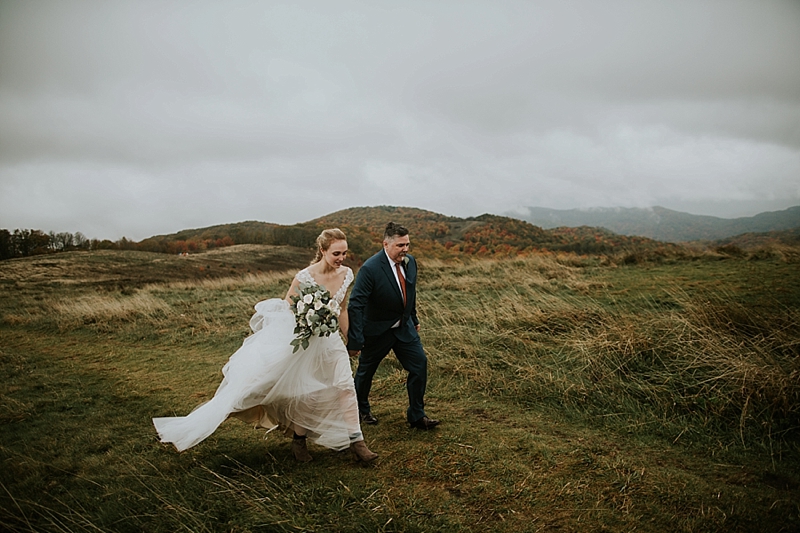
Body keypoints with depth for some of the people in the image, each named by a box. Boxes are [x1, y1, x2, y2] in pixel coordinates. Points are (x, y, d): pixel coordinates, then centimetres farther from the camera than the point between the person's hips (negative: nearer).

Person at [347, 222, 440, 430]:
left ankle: (416, 415, 14)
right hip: (377, 331, -5)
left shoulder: (410, 262, -5)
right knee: (366, 370, 13)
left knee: (420, 364, -1)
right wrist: (355, 340, -28)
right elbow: (355, 305, -26)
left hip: (405, 328, 5)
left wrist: (414, 319, 19)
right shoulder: (370, 268, -26)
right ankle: (361, 409, 40)